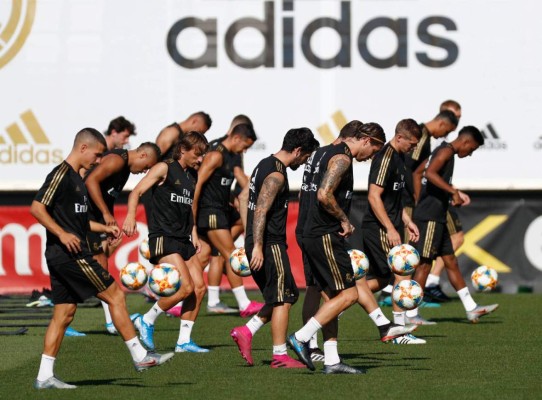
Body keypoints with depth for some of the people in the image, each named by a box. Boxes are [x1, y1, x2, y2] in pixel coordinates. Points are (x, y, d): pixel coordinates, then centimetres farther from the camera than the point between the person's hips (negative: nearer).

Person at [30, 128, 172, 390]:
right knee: (115, 295, -4)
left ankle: (44, 376, 5)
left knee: (64, 314, 7)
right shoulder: (61, 174, -12)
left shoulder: (76, 178, 18)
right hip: (70, 254, -10)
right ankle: (139, 356, 1)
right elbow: (37, 207, -19)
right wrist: (62, 234, -23)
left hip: (60, 258, 10)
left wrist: (103, 228, 19)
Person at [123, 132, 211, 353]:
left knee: (199, 287, 1)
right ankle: (147, 320, 0)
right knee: (186, 287, -17)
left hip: (183, 240, 8)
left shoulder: (192, 176, 17)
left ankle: (184, 340, 8)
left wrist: (194, 235, 16)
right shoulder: (164, 169, -5)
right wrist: (131, 215, -29)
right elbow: (137, 191, -12)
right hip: (163, 237, -8)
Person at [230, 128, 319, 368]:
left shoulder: (264, 166, 16)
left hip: (261, 244, 10)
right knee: (283, 299, -4)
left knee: (282, 297, 15)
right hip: (270, 245, -10)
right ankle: (280, 356, -3)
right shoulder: (276, 175, -15)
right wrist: (258, 247, -28)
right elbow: (261, 211, -23)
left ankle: (246, 331, 7)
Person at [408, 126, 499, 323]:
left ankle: (471, 309, 17)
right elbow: (430, 173, -28)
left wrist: (456, 193, 20)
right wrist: (453, 191, -25)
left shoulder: (445, 152, 19)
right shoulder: (446, 151, -11)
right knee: (425, 263, -7)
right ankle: (411, 314, -5)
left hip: (437, 217, 11)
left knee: (450, 260, 12)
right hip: (430, 216, -11)